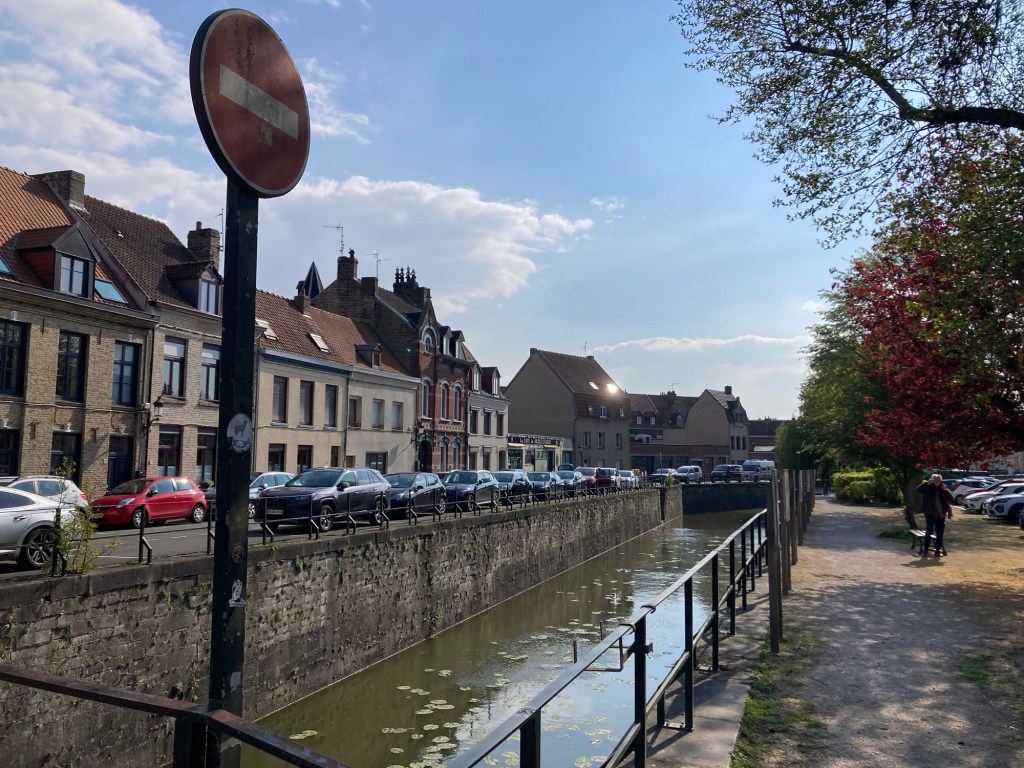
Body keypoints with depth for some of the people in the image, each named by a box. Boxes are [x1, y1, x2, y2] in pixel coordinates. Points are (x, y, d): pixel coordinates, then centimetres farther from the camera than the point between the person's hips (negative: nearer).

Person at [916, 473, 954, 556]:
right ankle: (925, 549, -2)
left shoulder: (943, 489, 7)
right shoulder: (928, 488, -1)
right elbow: (918, 489, -18)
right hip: (930, 513, -3)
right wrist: (927, 483, -24)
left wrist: (945, 490, -14)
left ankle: (938, 550, 15)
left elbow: (951, 499, -2)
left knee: (940, 533, 6)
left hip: (941, 514, 3)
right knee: (929, 532, -9)